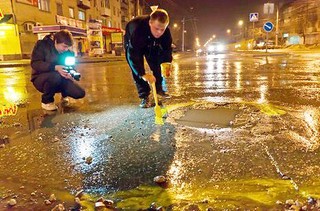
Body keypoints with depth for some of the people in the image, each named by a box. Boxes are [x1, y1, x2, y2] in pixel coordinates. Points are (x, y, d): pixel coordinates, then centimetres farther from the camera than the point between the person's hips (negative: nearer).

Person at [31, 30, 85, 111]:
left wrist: (70, 74, -24)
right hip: (41, 79, -4)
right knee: (55, 76, -41)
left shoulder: (66, 52, 1)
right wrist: (55, 67, -39)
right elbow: (35, 63, -24)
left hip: (59, 79, 4)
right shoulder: (42, 45, -13)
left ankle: (64, 94, 21)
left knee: (80, 93, -16)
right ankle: (46, 101, -12)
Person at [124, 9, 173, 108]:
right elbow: (132, 55, -48)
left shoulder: (166, 32, -30)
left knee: (157, 65, 2)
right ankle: (144, 97, -5)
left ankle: (158, 88, 23)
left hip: (151, 45, 4)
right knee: (137, 70, -13)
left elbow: (167, 49, -18)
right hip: (133, 45, -4)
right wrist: (143, 74, -55)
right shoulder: (137, 28, -45)